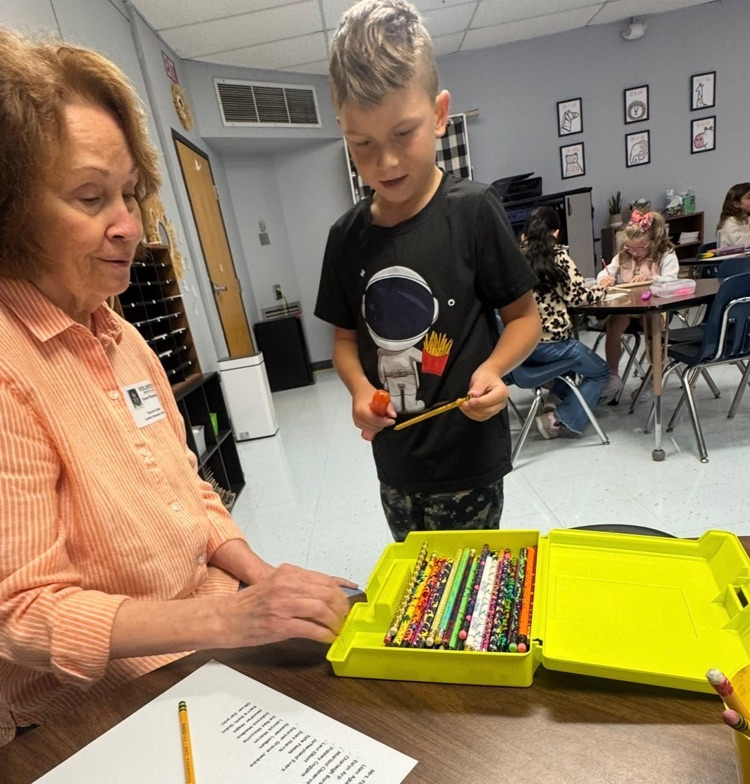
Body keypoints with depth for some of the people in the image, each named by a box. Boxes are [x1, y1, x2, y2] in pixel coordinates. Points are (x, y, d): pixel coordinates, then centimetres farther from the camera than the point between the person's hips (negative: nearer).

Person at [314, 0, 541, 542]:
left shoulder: (472, 210, -12)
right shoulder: (347, 237, -1)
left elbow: (524, 316, -4)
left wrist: (493, 369, -22)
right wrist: (359, 388, -11)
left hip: (469, 455, -4)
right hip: (395, 459, 4)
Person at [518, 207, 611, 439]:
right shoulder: (558, 254, -6)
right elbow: (579, 296, -8)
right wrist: (602, 287, 12)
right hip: (548, 343, -6)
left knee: (574, 350, 37)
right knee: (600, 372, 20)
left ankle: (556, 398, 22)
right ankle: (559, 419, 7)